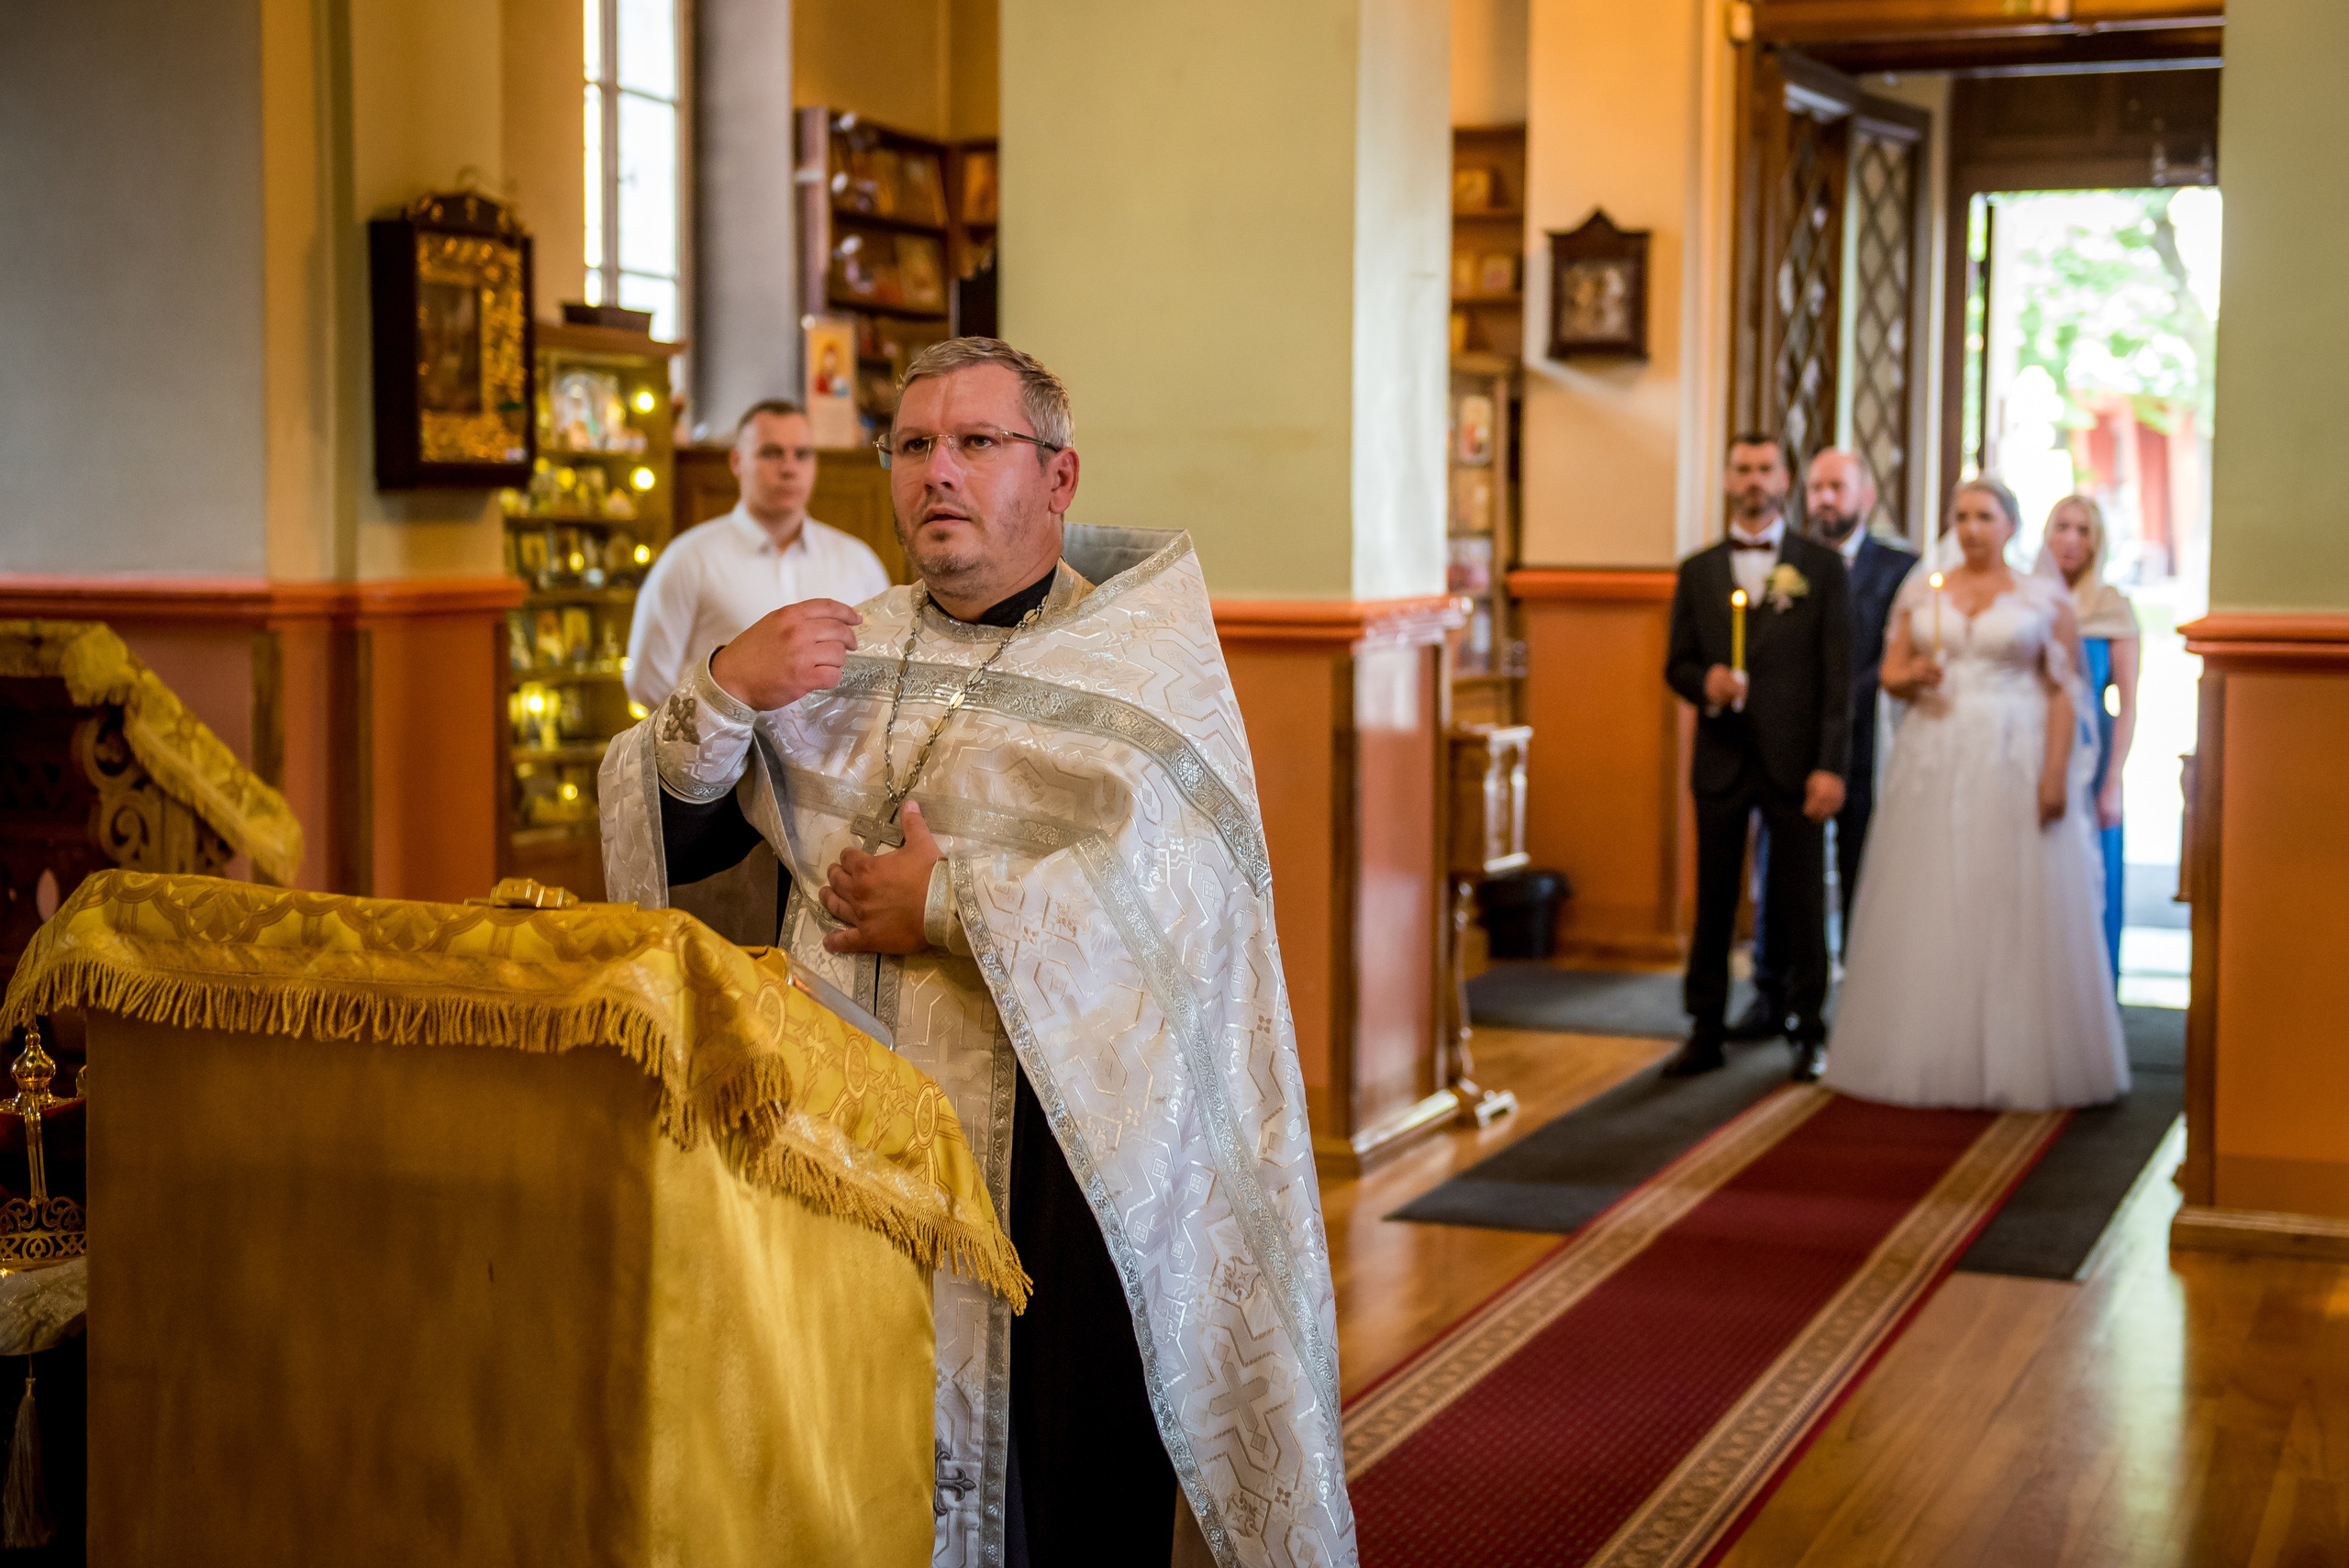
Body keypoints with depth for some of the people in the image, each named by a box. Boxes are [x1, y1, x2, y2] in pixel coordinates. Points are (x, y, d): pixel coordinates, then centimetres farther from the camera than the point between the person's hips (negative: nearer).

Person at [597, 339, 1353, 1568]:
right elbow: (648, 836, 9)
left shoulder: (1143, 652, 2)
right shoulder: (839, 653, 15)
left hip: (1062, 1161, -3)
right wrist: (724, 694, -8)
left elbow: (1174, 878, -15)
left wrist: (947, 907, -11)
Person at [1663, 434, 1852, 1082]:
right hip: (1721, 761, 2)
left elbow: (1839, 674, -2)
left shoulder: (1822, 566, 2)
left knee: (1803, 907, 3)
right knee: (1713, 904, 5)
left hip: (1794, 761, -2)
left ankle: (1809, 1034, 13)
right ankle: (1705, 1034, 13)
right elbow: (1677, 664, 11)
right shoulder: (1698, 571, 10)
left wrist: (1831, 766, -9)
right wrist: (1704, 682, -13)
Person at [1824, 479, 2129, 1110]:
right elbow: (1890, 671, 12)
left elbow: (2064, 692, -2)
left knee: (2017, 912, -2)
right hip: (1933, 766, 3)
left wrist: (2056, 774, -12)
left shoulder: (2045, 598, 2)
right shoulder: (1921, 590, 10)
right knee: (1928, 912, 2)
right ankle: (1929, 1055, 9)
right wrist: (1910, 677, -12)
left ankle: (2017, 1062, 6)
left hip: (2016, 764, -2)